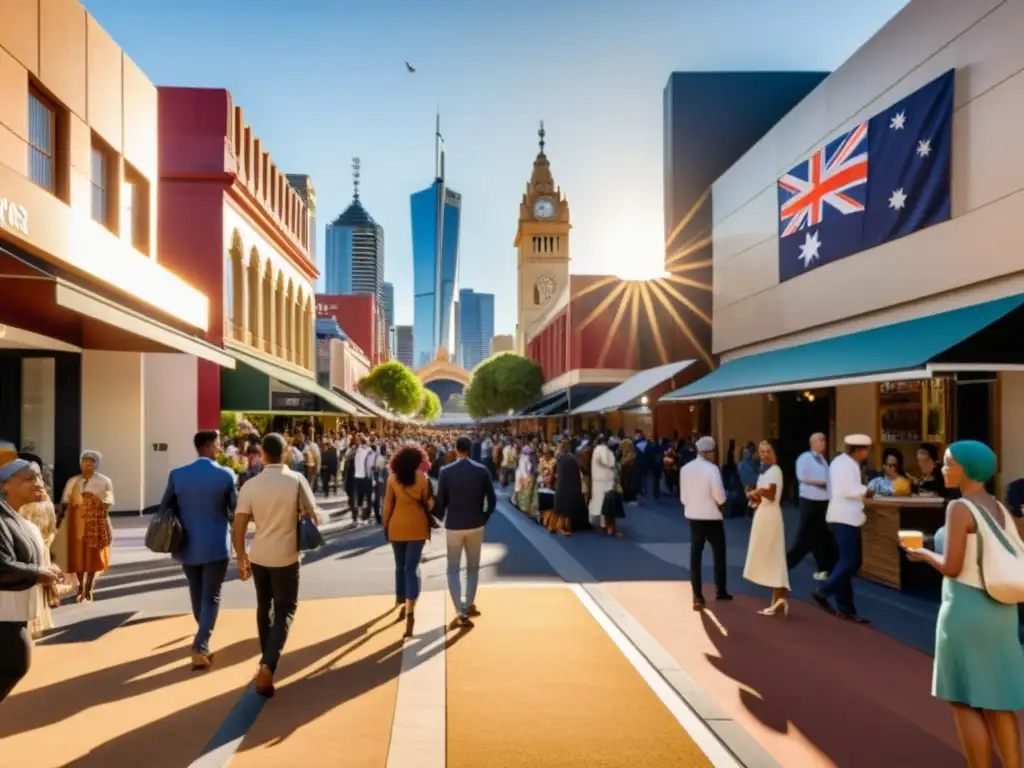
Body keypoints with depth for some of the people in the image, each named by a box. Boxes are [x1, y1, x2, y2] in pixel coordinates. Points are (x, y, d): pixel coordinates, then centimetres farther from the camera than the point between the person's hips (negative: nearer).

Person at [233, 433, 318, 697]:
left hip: (259, 556, 3)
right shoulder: (297, 480, -11)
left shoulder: (250, 485, -6)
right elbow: (312, 515, -7)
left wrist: (241, 559, 7)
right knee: (284, 612, 7)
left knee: (264, 607, 22)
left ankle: (267, 660, 33)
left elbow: (238, 527, -5)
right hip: (286, 557, -2)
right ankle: (268, 665, -11)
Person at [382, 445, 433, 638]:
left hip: (397, 527, 1)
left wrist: (386, 526, 10)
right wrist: (428, 527, 15)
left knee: (400, 566, 16)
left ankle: (402, 604, 28)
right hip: (417, 527, -1)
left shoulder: (392, 479, -2)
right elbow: (428, 503, 1)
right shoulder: (422, 478, -4)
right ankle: (410, 611, -16)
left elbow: (388, 505, 1)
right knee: (412, 568, -3)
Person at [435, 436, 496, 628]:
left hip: (453, 526, -2)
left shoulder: (446, 472, -8)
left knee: (453, 570, 7)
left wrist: (440, 517, 15)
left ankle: (461, 612, -5)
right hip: (476, 525, 2)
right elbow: (492, 500, -1)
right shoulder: (482, 470, -3)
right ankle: (469, 605, 27)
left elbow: (440, 501, -5)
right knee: (473, 567, 20)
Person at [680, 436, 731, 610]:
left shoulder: (685, 468, 2)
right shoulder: (712, 468, -16)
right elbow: (720, 496, -17)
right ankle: (721, 591, 23)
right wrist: (719, 504, 3)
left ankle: (697, 596, 5)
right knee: (719, 554, 13)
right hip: (712, 516, -5)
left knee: (695, 556, 6)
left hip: (693, 516, 5)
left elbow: (683, 496, 5)